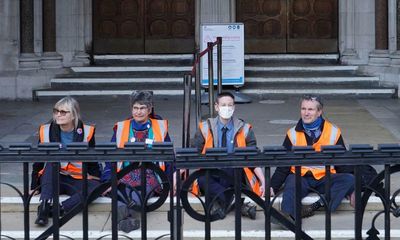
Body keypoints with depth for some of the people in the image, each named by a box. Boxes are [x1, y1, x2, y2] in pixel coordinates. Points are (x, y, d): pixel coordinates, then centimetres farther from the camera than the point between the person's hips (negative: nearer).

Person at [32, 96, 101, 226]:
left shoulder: (86, 132, -3)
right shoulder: (46, 131, -1)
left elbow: (92, 162, 6)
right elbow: (38, 162, 4)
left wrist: (97, 180, -4)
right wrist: (34, 186, 2)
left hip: (78, 180, 0)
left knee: (95, 187, -31)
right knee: (51, 163, -31)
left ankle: (58, 209, -38)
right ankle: (44, 205, -40)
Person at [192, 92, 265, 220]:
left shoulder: (244, 129, 8)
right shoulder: (205, 128, 9)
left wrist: (263, 180, -7)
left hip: (234, 176, -1)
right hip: (211, 175, 1)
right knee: (201, 178, -34)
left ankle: (222, 202, -25)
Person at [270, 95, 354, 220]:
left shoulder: (333, 132, 6)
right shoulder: (293, 134, 8)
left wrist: (350, 184, -3)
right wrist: (273, 187, -3)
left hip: (325, 178, 1)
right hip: (300, 177, -1)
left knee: (349, 179, -26)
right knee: (291, 184, -34)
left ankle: (319, 205, -38)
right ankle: (287, 215, -57)